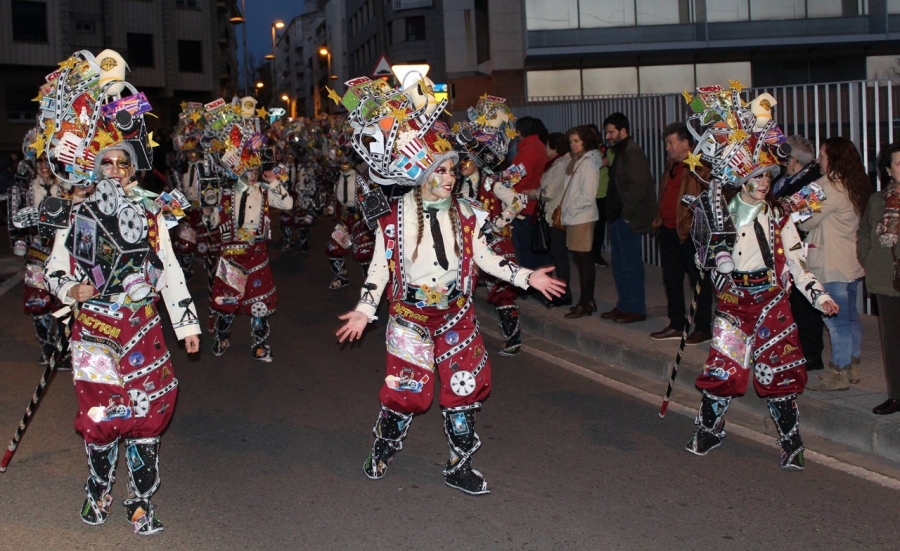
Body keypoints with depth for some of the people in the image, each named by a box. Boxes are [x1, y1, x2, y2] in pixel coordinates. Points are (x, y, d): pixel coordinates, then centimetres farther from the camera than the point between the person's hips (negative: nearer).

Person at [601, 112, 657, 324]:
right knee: (620, 264, 14)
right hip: (618, 217, 10)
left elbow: (638, 185, -21)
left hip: (628, 219, -10)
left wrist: (627, 213, -18)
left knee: (630, 264, -5)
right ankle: (624, 306, 23)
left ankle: (637, 309, 2)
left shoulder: (633, 152, -13)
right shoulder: (621, 152, 18)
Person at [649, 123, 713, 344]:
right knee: (671, 280, 13)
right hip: (668, 230, 9)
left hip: (690, 232, -9)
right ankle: (676, 325, 23)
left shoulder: (701, 166, -13)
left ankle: (703, 328, 9)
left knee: (698, 280, 1)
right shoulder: (671, 164, 15)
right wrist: (658, 220, 17)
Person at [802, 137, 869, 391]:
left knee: (836, 320, -4)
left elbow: (807, 222, -11)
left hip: (832, 265, -9)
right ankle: (852, 367, 23)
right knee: (850, 316, 14)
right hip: (851, 262, 9)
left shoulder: (828, 186, -17)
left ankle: (838, 373, 1)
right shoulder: (854, 185, 11)